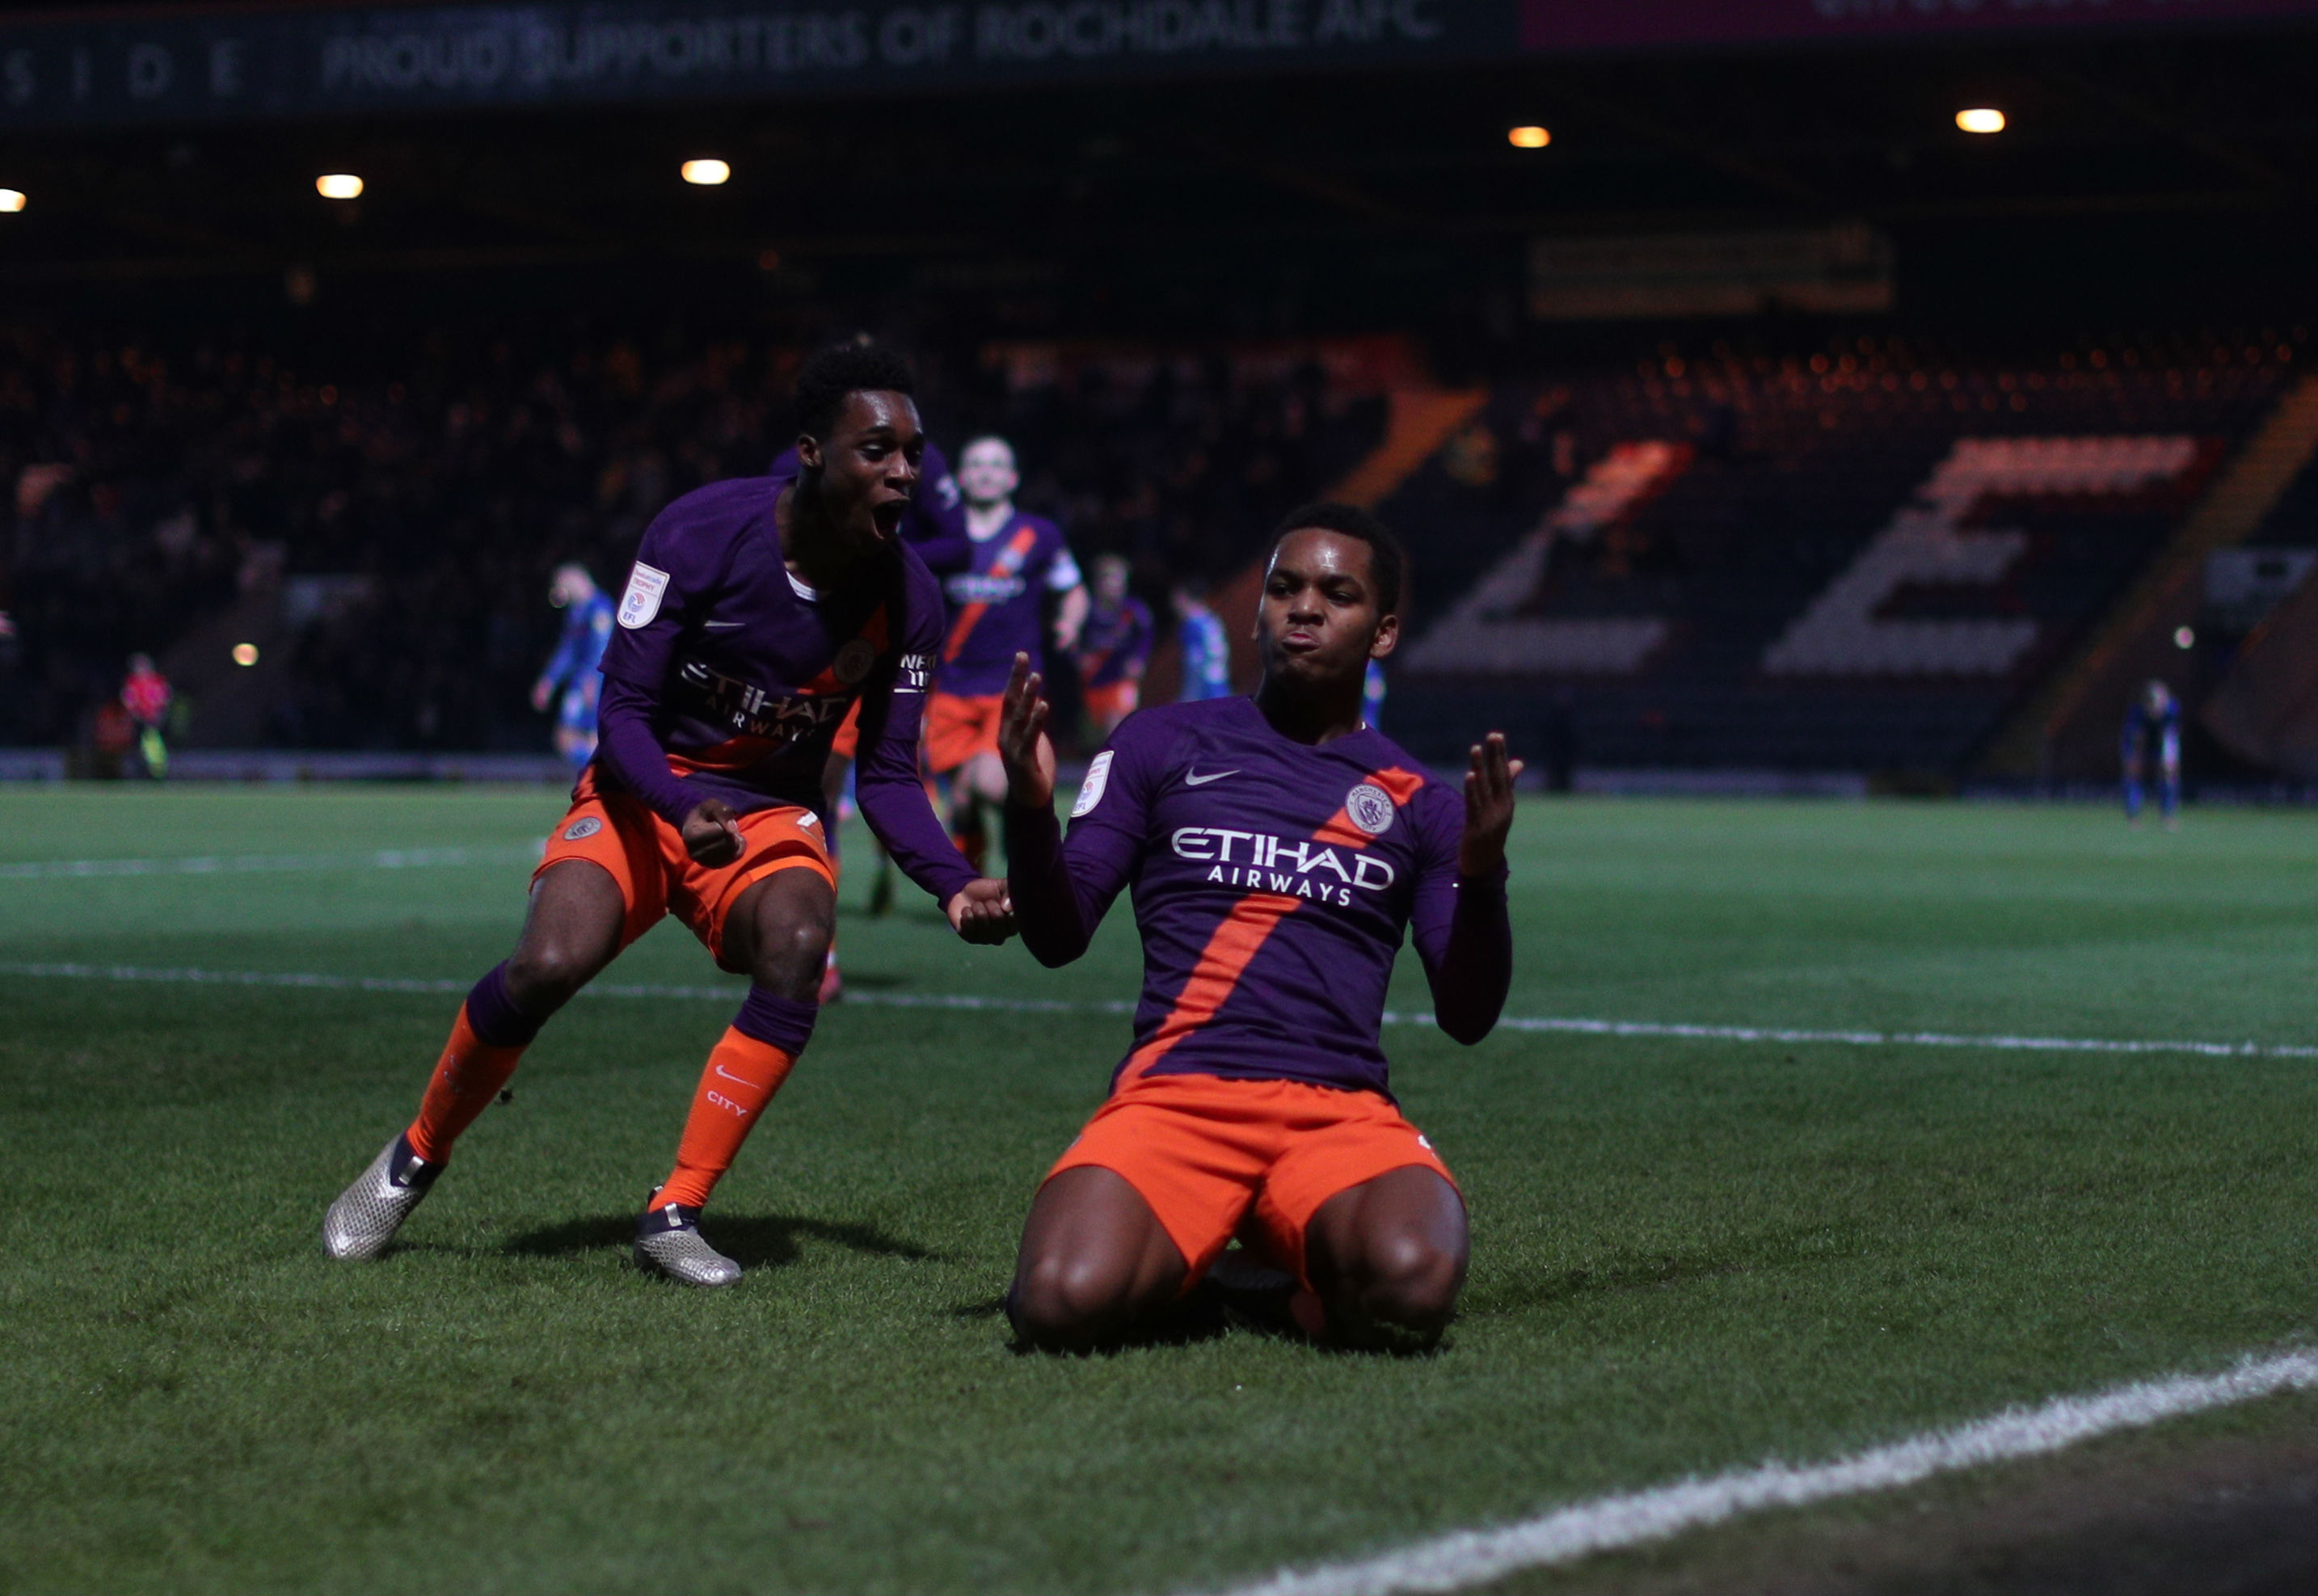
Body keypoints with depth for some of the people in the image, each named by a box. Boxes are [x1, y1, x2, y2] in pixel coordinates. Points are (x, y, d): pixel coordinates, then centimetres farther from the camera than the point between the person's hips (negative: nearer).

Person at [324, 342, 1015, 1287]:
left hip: (772, 811, 3)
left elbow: (887, 775, -2)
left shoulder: (908, 597, -9)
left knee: (798, 946, -31)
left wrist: (953, 884, -20)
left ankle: (675, 1214, -21)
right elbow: (622, 712, -17)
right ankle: (410, 1164, 1)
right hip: (646, 791, -2)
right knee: (549, 967, -27)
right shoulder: (702, 534, -21)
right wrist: (684, 809, -36)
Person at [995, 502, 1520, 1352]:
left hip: (1343, 1113, 0)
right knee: (1064, 1305, -31)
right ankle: (1173, 1259, 6)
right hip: (1173, 1092, 0)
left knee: (1410, 1286, -35)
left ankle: (1291, 1283, 2)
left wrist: (1481, 872, -8)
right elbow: (1059, 938, 8)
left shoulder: (1419, 801, 16)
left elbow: (1467, 1018, 10)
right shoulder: (1162, 742, 15)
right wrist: (1029, 809, -11)